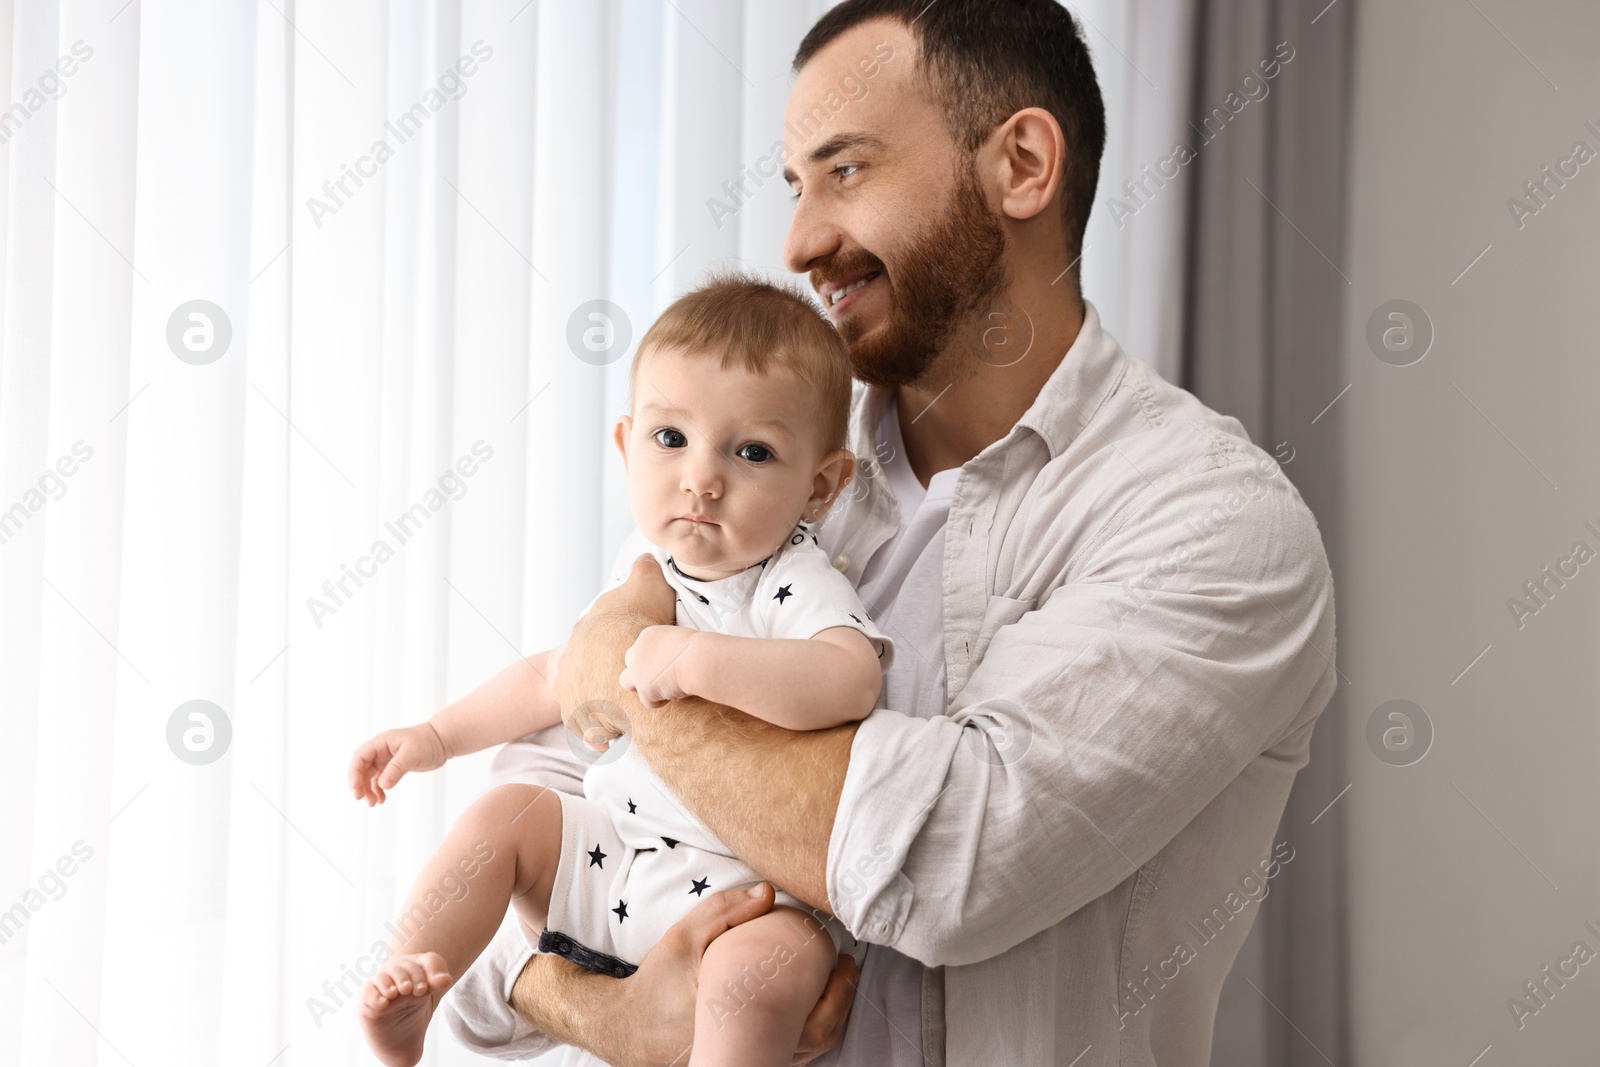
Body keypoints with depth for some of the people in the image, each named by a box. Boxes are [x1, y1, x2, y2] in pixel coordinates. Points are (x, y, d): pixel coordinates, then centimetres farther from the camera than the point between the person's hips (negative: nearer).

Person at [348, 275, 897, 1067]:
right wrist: (438, 736, 23)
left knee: (761, 970, -36)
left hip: (745, 893, -7)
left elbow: (849, 681, -37)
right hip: (608, 859, 7)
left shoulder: (800, 587, -14)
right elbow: (560, 675, 26)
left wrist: (695, 658, -37)